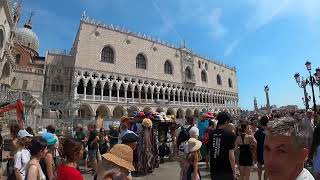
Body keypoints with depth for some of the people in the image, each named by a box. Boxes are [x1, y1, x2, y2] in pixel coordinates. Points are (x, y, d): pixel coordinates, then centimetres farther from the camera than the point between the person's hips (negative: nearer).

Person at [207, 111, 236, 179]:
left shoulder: (211, 134, -1)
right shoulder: (230, 135, -15)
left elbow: (210, 152, 7)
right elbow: (231, 156, -15)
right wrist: (234, 172, -4)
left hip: (214, 170, 4)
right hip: (226, 171, -4)